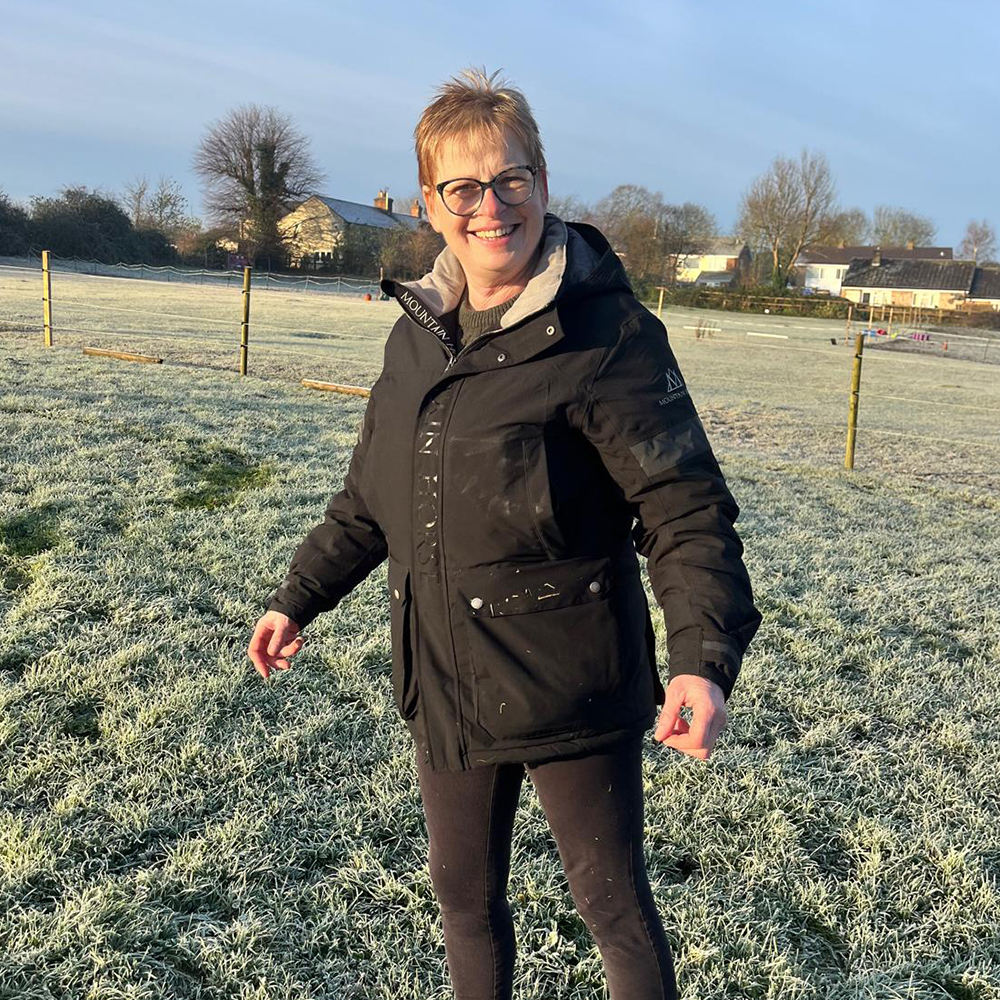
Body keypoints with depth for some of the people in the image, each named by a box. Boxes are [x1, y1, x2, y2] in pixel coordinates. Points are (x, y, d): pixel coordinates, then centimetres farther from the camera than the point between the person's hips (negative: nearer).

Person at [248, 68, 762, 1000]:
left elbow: (686, 512, -18)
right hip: (445, 686, 6)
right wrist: (298, 598, 19)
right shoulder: (416, 335, 5)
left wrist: (705, 660, -31)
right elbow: (369, 500, 16)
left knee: (613, 904, 12)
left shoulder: (608, 335, -15)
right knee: (464, 892, 23)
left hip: (572, 691, -6)